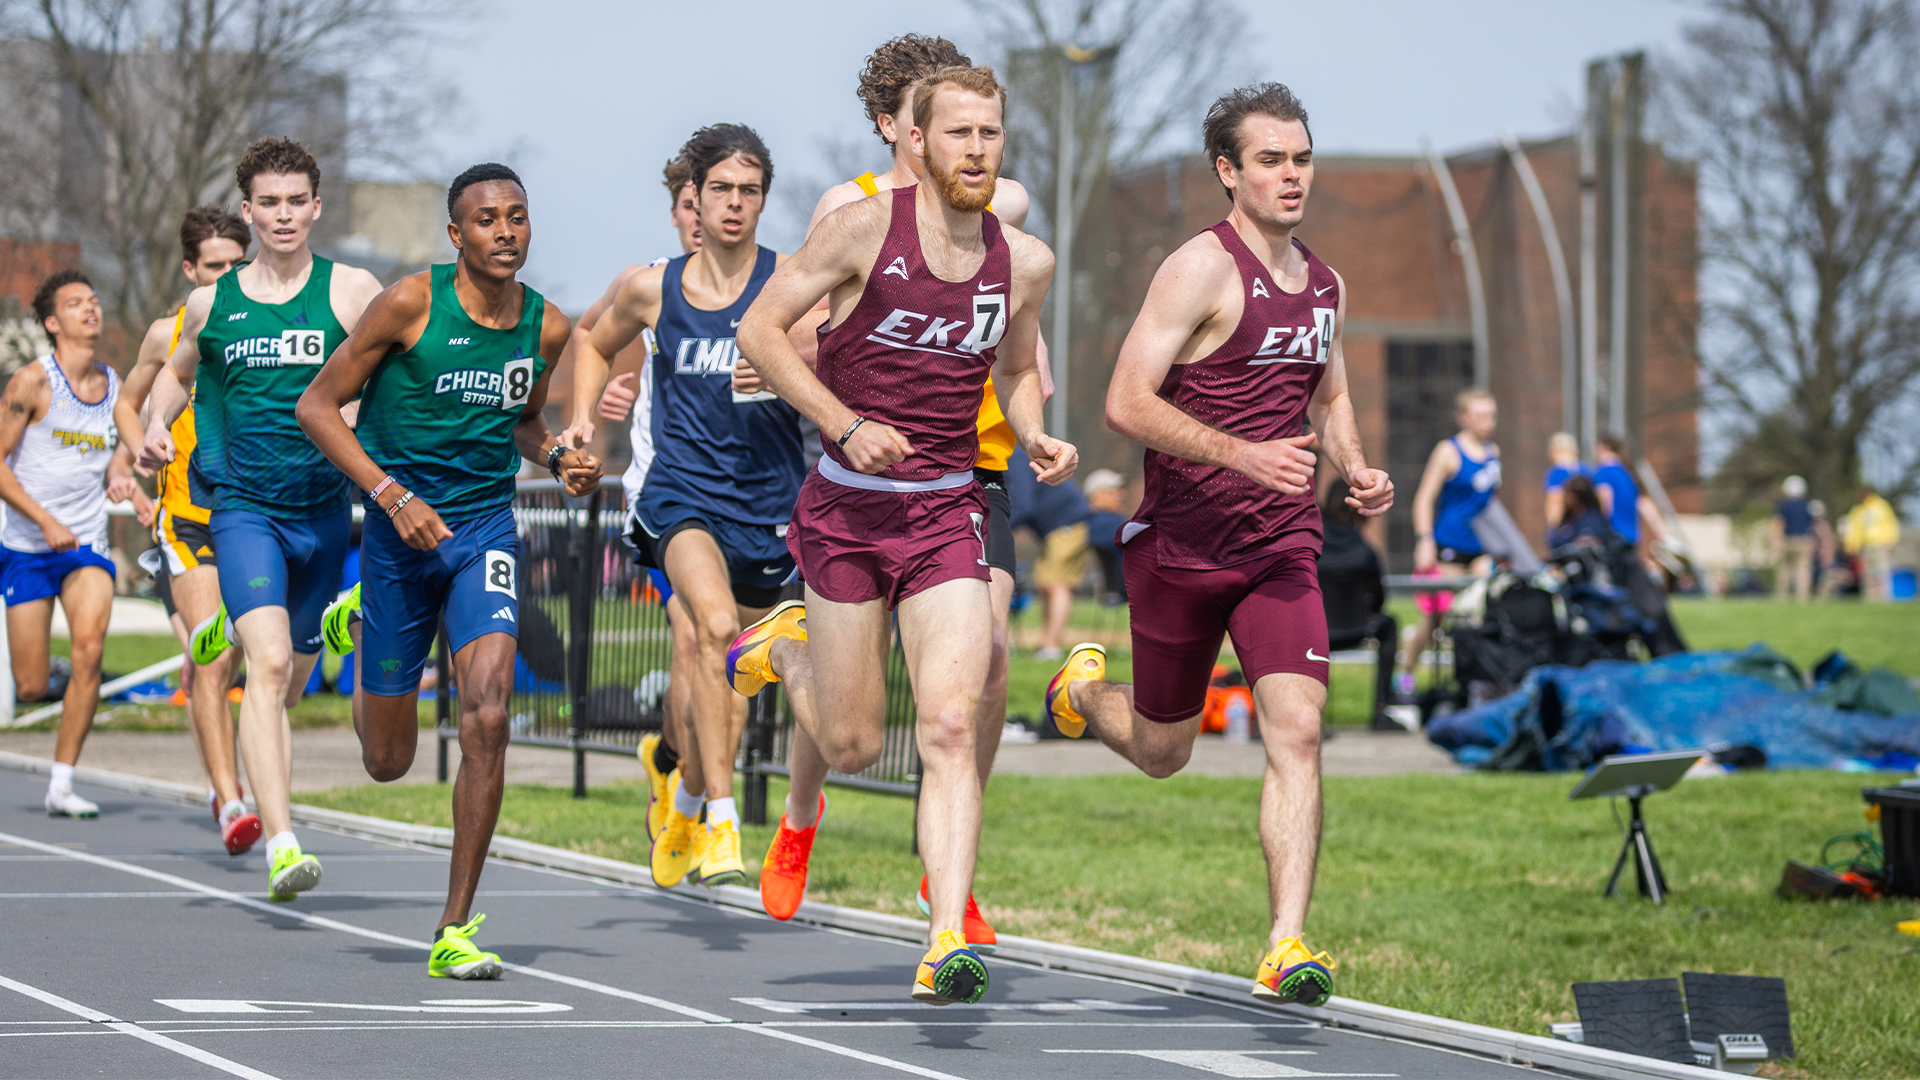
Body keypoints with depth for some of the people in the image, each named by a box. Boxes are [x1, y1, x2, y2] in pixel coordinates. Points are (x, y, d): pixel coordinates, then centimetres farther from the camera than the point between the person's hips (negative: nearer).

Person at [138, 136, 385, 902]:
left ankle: (234, 629, 46)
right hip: (242, 506, -1)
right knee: (269, 666, -20)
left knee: (289, 681, 12)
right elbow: (177, 372, 25)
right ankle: (280, 845, -26)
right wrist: (156, 425, 5)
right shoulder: (213, 302, 7)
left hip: (323, 507, 1)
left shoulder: (351, 291, 1)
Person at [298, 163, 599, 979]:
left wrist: (560, 461, -1)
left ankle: (455, 933, -10)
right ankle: (359, 625, 48)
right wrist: (391, 494, -19)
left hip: (487, 528, 2)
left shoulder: (547, 326, 1)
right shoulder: (411, 304, -13)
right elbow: (316, 406, -8)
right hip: (401, 532, -2)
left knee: (487, 718, -20)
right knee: (388, 761, 11)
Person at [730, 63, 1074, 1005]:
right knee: (854, 745, 7)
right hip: (848, 505, -2)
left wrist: (1036, 439, 1)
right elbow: (760, 330, -5)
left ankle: (946, 944, -18)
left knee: (951, 729, -15)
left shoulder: (1026, 262, 3)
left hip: (949, 513, 2)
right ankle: (788, 651, 41)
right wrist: (846, 424, -16)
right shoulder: (864, 228, -10)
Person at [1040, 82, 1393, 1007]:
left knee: (1297, 731, -15)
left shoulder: (1325, 284, 10)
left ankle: (1287, 949, -17)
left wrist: (1357, 472, 5)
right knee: (1161, 753, 12)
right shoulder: (1202, 268, -13)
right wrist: (1241, 453, -29)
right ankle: (1083, 691, 47)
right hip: (1180, 546, -4)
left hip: (1282, 548, 4)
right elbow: (1126, 403, -19)